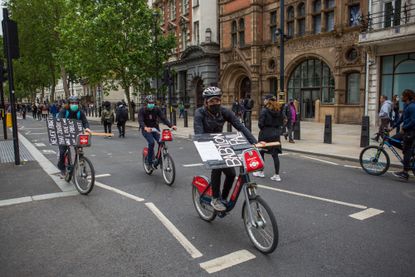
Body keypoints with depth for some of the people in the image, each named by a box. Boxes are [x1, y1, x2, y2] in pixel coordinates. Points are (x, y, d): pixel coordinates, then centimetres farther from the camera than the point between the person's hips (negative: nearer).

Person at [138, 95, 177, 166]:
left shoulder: (157, 109, -4)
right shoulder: (142, 110, -11)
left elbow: (163, 118, -12)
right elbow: (140, 121, -25)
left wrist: (171, 126, -29)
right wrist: (145, 128, -47)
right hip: (146, 130, -3)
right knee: (151, 142, -27)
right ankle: (149, 161, -11)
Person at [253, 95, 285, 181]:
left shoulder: (264, 110, -13)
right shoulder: (279, 110, 2)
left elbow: (260, 123, -14)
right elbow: (282, 122, 5)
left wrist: (262, 129, 5)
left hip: (265, 134, -5)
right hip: (276, 134, 5)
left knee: (261, 152, 12)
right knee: (275, 154, 7)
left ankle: (261, 172, 22)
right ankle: (277, 175, 7)